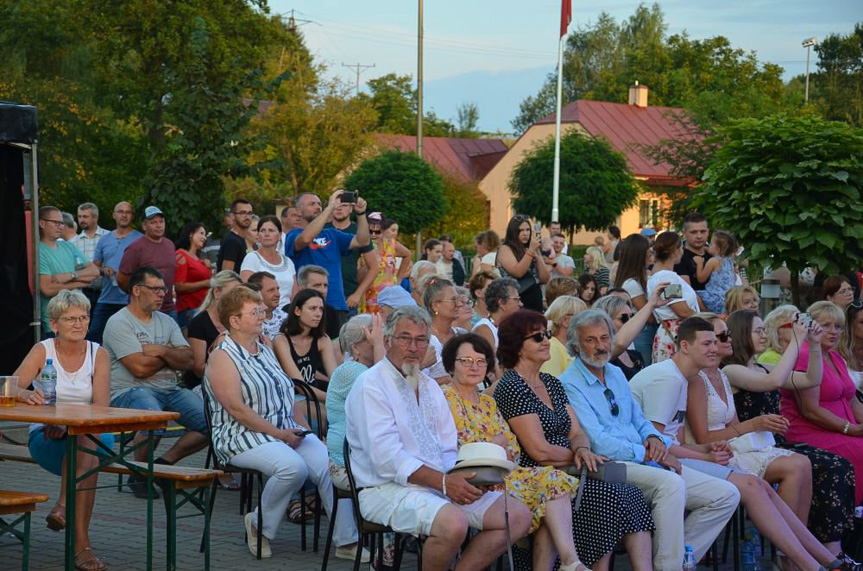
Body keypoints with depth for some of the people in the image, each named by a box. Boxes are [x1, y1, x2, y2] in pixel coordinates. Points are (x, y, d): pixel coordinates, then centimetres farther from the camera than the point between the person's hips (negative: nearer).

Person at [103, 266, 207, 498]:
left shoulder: (167, 322, 18)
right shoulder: (119, 323, -5)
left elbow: (187, 361, 6)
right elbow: (140, 368, -15)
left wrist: (161, 351, -11)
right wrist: (171, 355, 2)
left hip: (170, 390, 7)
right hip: (129, 390, -7)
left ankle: (164, 462, 3)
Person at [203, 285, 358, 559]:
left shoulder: (266, 352, 19)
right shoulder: (222, 357, -6)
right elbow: (237, 409, -15)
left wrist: (297, 428, 0)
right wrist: (279, 434, -17)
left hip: (287, 431, 7)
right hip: (244, 437, -7)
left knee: (329, 464, -18)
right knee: (294, 467, -33)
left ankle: (347, 539, -16)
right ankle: (259, 524, -9)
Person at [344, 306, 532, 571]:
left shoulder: (430, 387, 19)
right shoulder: (370, 386, -7)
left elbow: (449, 450, 15)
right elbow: (387, 458, -18)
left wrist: (459, 477, -9)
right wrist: (443, 481, -24)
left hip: (442, 485, 8)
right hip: (388, 489, -8)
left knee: (518, 516, -6)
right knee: (453, 523, -36)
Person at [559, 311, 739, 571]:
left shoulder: (616, 374, 19)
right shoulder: (569, 385, -7)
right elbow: (597, 443, -15)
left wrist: (654, 437, -1)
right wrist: (648, 453, -15)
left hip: (645, 462, 8)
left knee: (726, 495, -4)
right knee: (670, 483, -37)